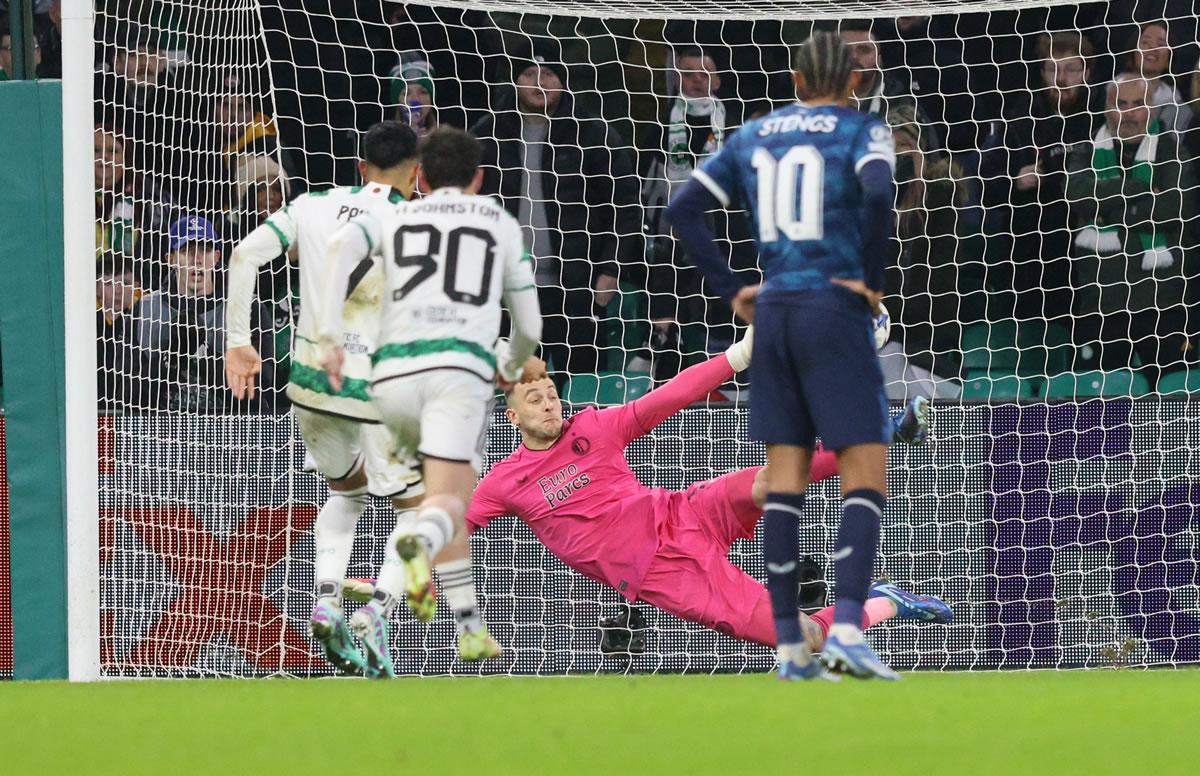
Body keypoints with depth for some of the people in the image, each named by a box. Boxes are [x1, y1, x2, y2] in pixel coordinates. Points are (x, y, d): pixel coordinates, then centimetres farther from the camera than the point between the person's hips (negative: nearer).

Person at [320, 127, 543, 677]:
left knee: (445, 494, 22)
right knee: (448, 503, -15)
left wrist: (329, 336, -6)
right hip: (461, 365, -3)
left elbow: (342, 245, -2)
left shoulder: (393, 217, 22)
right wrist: (512, 365, 47)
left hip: (392, 373, 3)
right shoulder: (501, 224, 22)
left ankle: (471, 627, 18)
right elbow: (529, 327, 24)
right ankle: (419, 542, -51)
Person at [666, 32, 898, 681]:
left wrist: (729, 289, 11)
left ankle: (789, 646, 5)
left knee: (785, 477, 7)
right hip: (837, 311, -5)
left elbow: (683, 208, 10)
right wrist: (872, 280, -11)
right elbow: (877, 193, -22)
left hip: (773, 311, 5)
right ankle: (846, 629, -20)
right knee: (865, 474, -4)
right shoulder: (862, 131, -2)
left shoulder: (754, 135, 13)